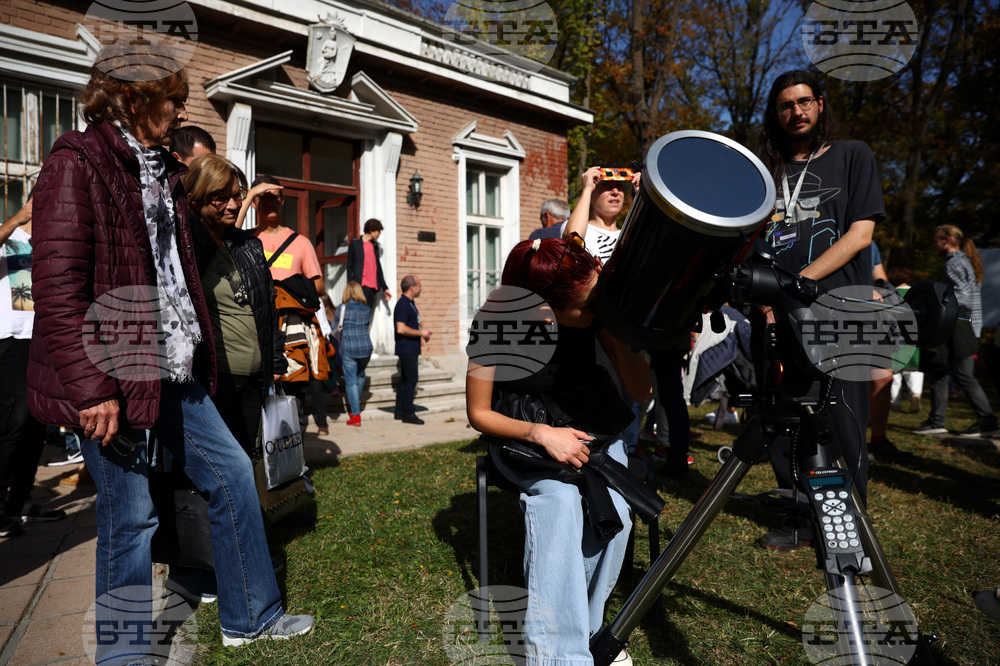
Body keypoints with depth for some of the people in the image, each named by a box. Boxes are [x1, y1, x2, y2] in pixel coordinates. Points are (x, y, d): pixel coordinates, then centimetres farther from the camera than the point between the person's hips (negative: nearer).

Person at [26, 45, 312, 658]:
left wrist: (197, 352, 18)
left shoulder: (162, 168, 17)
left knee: (232, 472, 12)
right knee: (131, 517, 2)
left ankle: (251, 616, 27)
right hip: (115, 375, -9)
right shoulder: (78, 164, -10)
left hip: (174, 369, 9)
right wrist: (91, 388, -21)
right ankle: (125, 649, 25)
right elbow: (57, 289, -18)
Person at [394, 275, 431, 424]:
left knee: (405, 379, 12)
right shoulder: (403, 304, -16)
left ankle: (400, 411, 18)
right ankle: (408, 413, -5)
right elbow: (401, 329, -25)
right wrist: (421, 333, -16)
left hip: (411, 348, 10)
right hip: (406, 349, -10)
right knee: (411, 379, -9)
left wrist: (423, 332, 13)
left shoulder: (410, 303, 17)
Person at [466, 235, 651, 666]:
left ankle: (587, 627, 0)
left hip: (597, 429, 3)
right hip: (529, 435, -2)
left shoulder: (597, 310, -14)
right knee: (560, 505, -32)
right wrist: (541, 434, -25)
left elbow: (641, 392, -12)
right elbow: (478, 414, -11)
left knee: (614, 512, -24)